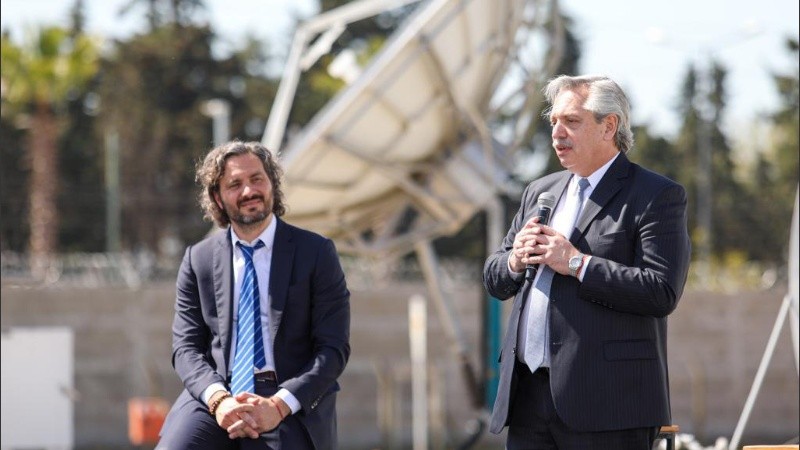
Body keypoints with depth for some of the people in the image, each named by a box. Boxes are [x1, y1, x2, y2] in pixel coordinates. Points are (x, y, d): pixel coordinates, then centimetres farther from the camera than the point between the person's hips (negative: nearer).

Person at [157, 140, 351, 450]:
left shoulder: (317, 253, 5)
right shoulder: (198, 259, 12)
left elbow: (333, 348, 0)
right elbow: (186, 346, 7)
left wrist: (279, 406, -15)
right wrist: (218, 399, -13)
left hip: (292, 405, -1)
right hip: (215, 396, 1)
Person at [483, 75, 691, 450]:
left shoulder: (656, 197, -2)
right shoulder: (540, 192, 20)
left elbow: (662, 292, -14)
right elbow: (493, 279, 23)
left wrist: (576, 263, -16)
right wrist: (515, 260, -1)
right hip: (529, 397, 7)